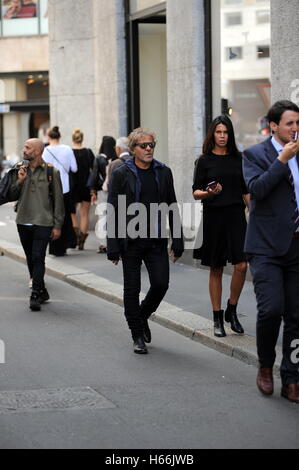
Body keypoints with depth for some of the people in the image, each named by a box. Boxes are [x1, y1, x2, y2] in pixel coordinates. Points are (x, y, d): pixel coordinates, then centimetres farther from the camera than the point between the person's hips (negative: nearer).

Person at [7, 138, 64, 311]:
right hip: (23, 222, 5)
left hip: (43, 223, -5)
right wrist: (19, 181, -9)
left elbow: (58, 200, -1)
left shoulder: (51, 172, -3)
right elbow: (12, 196, 8)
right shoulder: (19, 170, 9)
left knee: (38, 259, -13)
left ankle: (36, 295, -11)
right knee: (31, 259, 11)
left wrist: (57, 225, -5)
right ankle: (42, 292, 23)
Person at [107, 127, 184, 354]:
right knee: (132, 289, 3)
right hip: (131, 241, -2)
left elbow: (172, 208, 10)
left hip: (156, 240, 2)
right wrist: (113, 248, -8)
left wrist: (178, 242, 5)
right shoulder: (121, 174, -3)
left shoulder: (163, 172, 6)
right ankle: (138, 336, 15)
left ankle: (143, 316, 25)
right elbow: (113, 212, -4)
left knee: (161, 284, -4)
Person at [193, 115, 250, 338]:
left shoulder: (238, 158, 8)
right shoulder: (205, 160, 2)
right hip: (213, 217, -2)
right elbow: (195, 192, 1)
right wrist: (208, 193, -19)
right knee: (216, 269, 4)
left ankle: (232, 311, 9)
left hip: (236, 216, 2)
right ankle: (218, 318, 14)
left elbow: (246, 191, 12)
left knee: (241, 266, -10)